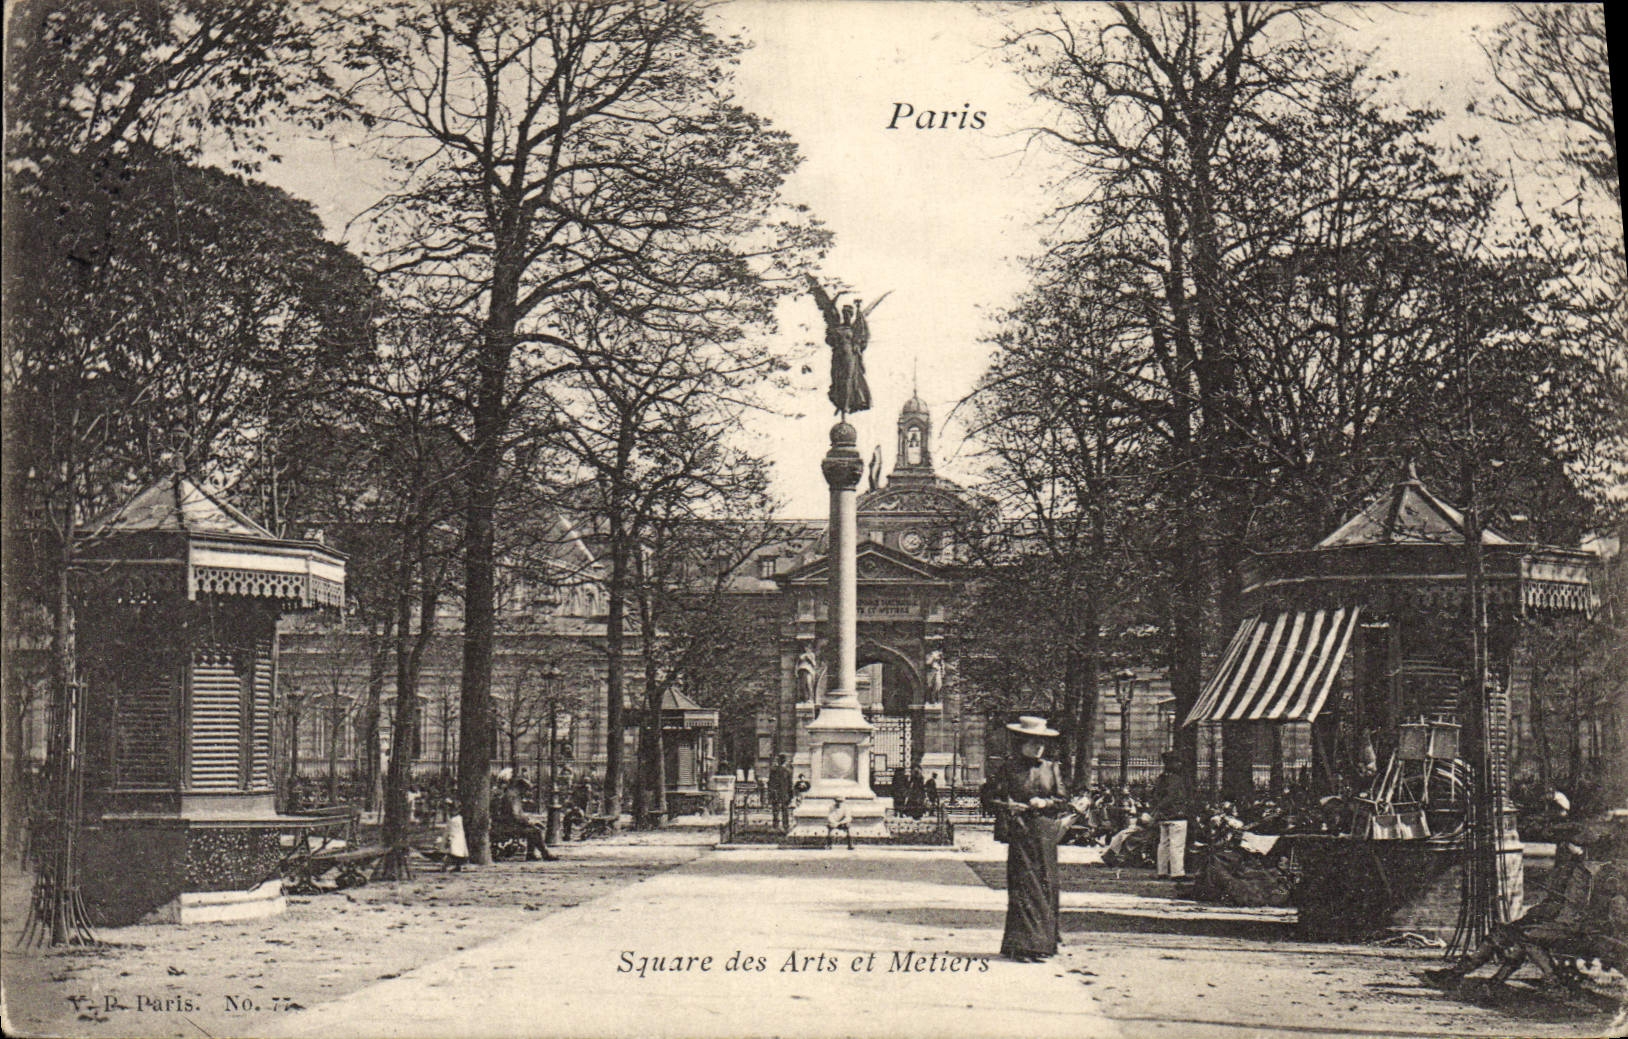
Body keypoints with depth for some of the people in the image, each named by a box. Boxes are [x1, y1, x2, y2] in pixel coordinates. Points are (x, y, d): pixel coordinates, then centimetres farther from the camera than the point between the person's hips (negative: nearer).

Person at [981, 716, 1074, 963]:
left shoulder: (1050, 768, 13)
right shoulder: (1008, 768, 3)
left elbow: (1063, 800, 11)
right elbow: (991, 802, 2)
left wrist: (1045, 803, -7)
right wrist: (1008, 807, -16)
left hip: (1046, 834, 4)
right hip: (1020, 833, -4)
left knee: (1046, 887, 4)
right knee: (1023, 886, -9)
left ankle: (1043, 944, 12)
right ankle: (1022, 946, -8)